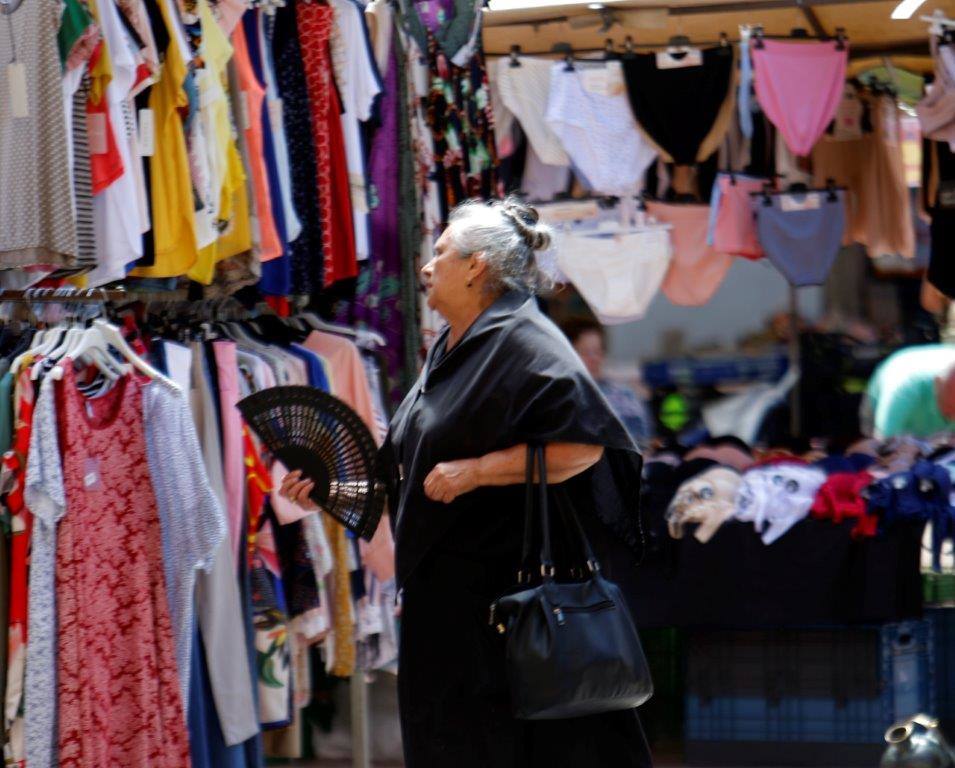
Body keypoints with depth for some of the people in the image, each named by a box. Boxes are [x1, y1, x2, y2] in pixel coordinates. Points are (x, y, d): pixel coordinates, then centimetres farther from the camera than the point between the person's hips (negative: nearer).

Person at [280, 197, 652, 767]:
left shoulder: (523, 343, -13)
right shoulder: (451, 350, 16)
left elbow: (585, 442, -25)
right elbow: (410, 463, 24)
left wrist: (476, 472, -24)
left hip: (511, 585, -10)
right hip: (447, 592, 10)